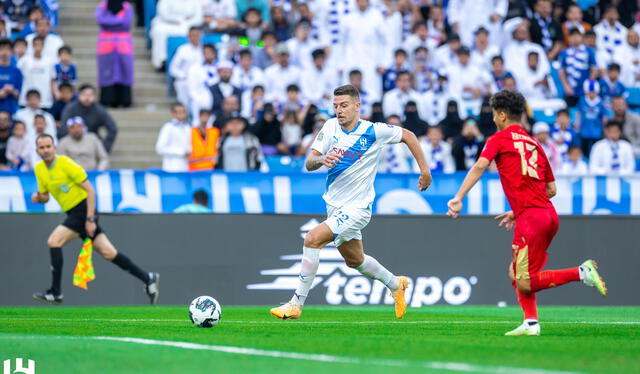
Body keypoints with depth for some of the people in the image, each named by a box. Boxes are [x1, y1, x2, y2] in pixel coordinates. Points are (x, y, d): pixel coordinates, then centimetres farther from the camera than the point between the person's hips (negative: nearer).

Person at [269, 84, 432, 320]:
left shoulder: (374, 132, -14)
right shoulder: (331, 127, -2)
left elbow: (408, 136, 2)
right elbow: (309, 163, -6)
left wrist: (424, 169, 1)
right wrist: (321, 159, -29)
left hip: (356, 208, -7)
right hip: (334, 204, 7)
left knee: (312, 239, -24)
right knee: (355, 260, 22)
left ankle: (296, 304, -19)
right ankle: (396, 285, 49)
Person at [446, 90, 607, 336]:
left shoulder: (499, 139, 3)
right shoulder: (534, 144, 21)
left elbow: (480, 166, -14)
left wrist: (458, 198, -21)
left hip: (531, 216, -8)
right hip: (549, 213, 8)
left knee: (525, 283, -7)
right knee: (516, 273, 16)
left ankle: (581, 273, -17)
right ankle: (530, 323, 5)